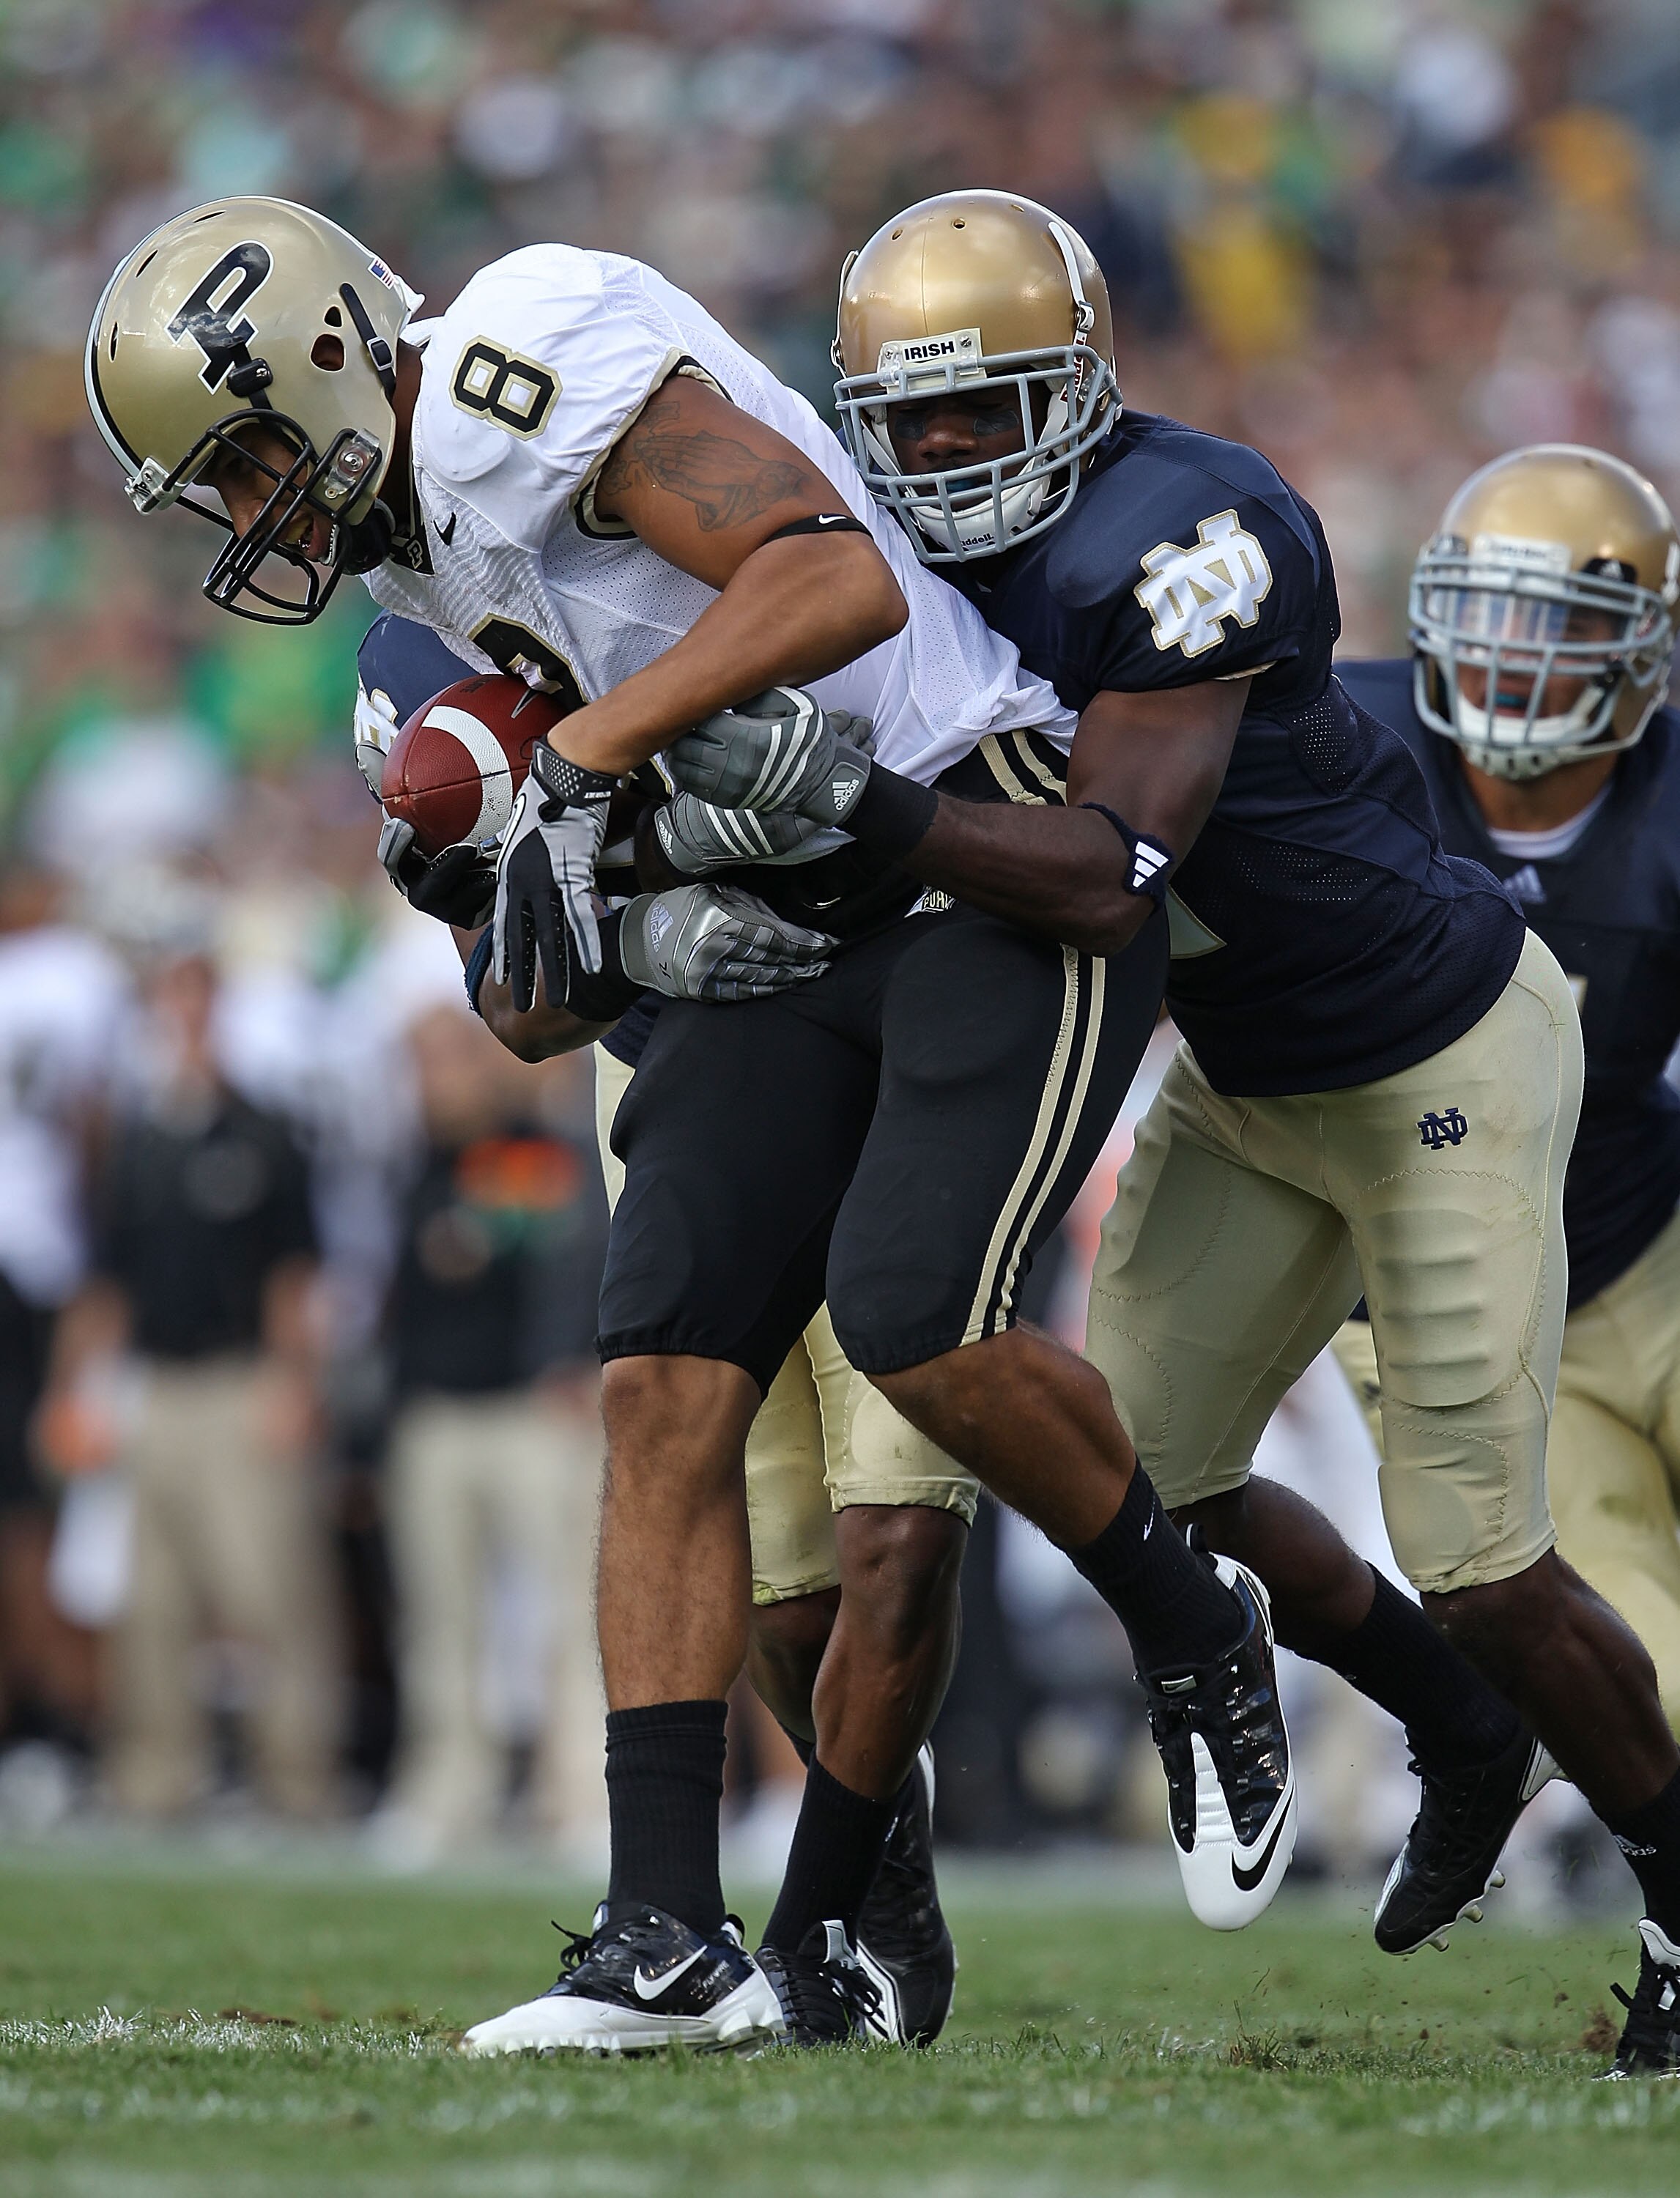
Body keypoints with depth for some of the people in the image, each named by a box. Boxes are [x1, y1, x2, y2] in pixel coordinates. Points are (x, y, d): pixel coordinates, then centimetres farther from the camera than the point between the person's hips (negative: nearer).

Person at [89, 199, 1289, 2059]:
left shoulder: (530, 365, -18)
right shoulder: (415, 523, 11)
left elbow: (843, 582, -28)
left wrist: (577, 768, -27)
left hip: (1004, 875, -9)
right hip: (785, 921, 9)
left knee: (913, 1318, -24)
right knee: (667, 1381, -6)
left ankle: (1200, 1639, 5)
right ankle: (670, 1937, -9)